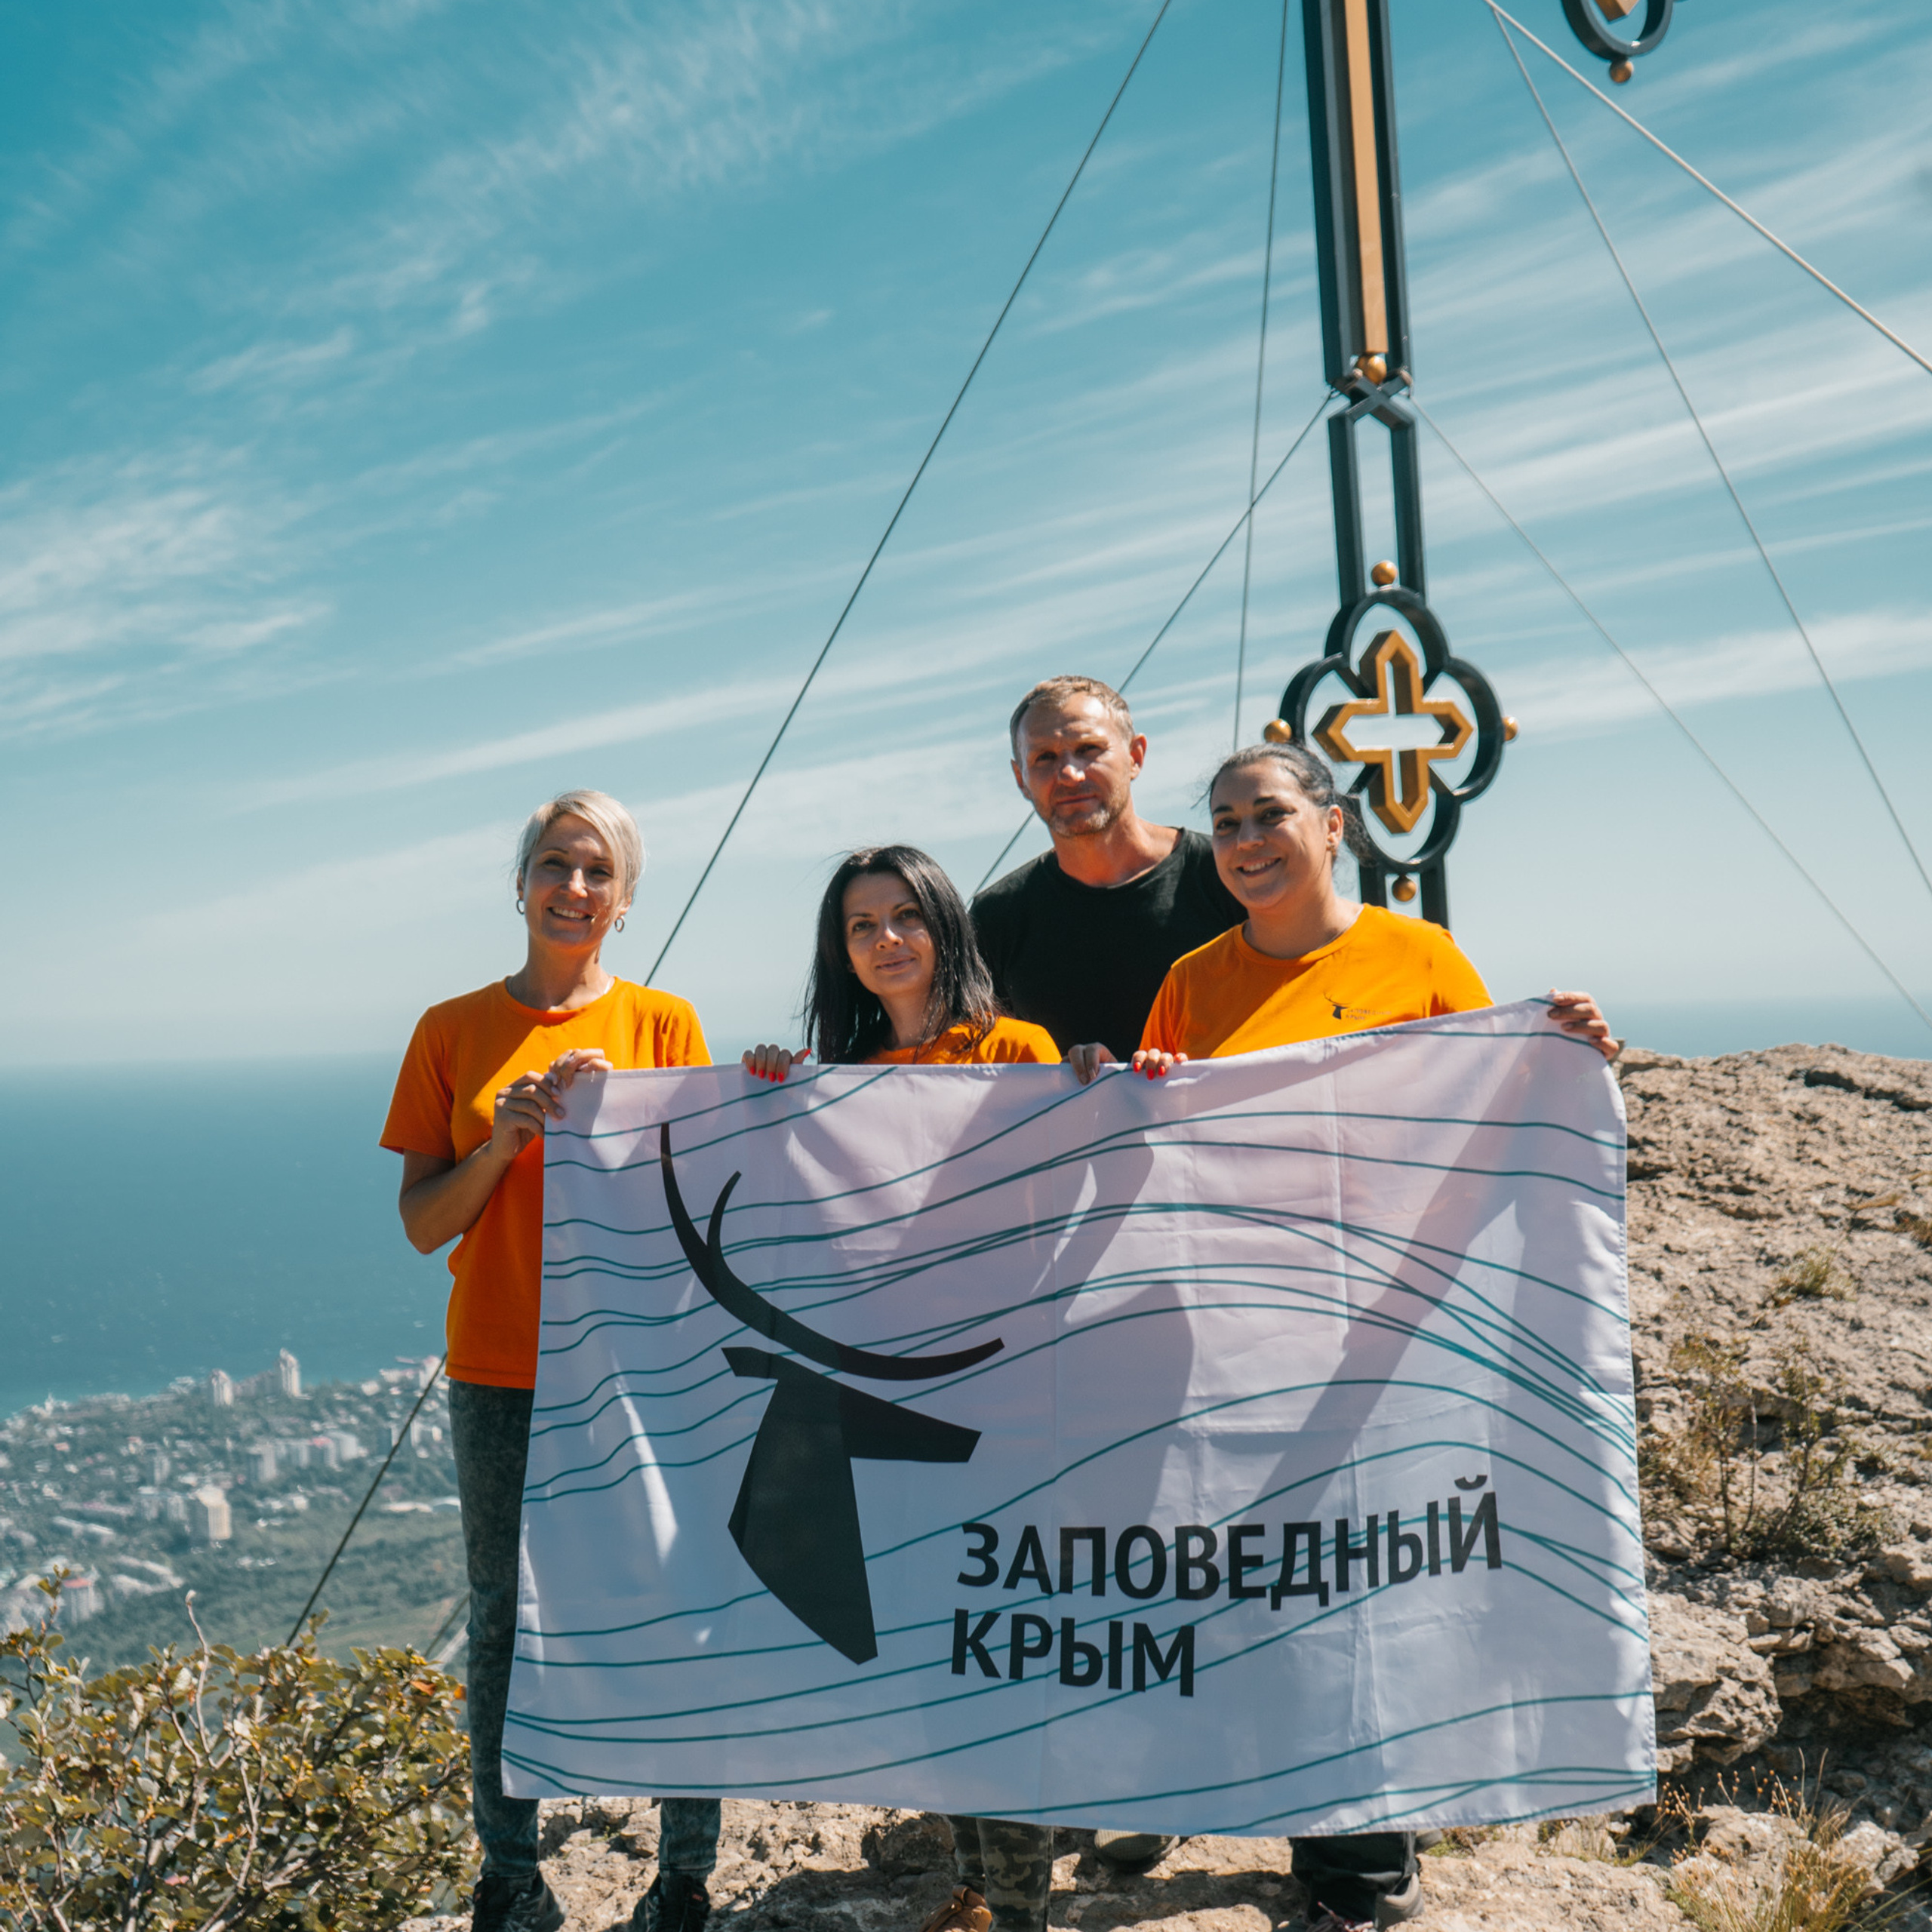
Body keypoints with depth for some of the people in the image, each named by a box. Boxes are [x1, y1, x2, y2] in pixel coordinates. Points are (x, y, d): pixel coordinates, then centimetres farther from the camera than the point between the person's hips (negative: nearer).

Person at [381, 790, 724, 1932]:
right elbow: (423, 1226, 3)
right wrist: (501, 1143, -13)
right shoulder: (454, 1032, 5)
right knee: (505, 1621, 9)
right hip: (501, 1374, 1)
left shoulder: (661, 1023, 3)